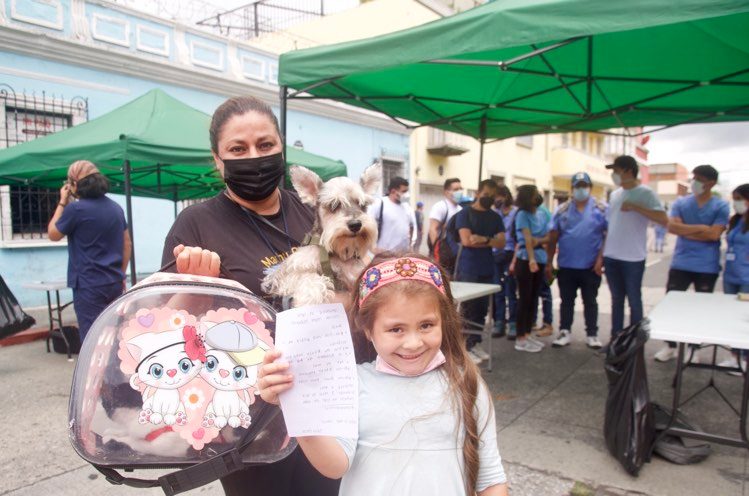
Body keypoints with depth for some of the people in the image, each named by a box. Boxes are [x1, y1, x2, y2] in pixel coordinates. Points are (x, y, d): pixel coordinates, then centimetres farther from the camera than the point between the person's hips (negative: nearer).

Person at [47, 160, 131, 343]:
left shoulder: (76, 208, -13)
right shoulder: (116, 208, 7)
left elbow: (53, 235, 3)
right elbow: (127, 244, 13)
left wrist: (62, 203, 8)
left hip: (89, 285, -6)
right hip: (114, 283, 7)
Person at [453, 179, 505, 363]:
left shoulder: (495, 217, 12)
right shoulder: (465, 213, -3)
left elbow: (501, 243, 1)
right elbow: (466, 240, -15)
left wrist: (484, 239, -17)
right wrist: (491, 242, -5)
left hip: (487, 270, 5)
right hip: (468, 270, -5)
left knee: (482, 308, 9)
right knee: (468, 309, -2)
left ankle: (475, 343, 20)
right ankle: (465, 347, 5)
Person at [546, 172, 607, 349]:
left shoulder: (601, 209, -1)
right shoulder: (562, 210, 3)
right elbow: (553, 238, 2)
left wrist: (600, 258, -13)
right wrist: (549, 262, 0)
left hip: (591, 266, -1)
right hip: (566, 265, 2)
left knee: (590, 301, 10)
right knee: (566, 301, 10)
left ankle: (592, 334, 21)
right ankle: (565, 331, 21)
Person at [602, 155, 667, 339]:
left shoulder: (645, 193, -7)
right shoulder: (614, 194, 12)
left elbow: (664, 220, -19)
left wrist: (635, 207, -22)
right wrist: (601, 255, 12)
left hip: (633, 258, -6)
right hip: (611, 257, 6)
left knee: (634, 301, 4)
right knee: (616, 300, 14)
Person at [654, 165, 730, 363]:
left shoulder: (721, 206, -2)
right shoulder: (680, 203, 4)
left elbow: (714, 234, -14)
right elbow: (672, 227, -10)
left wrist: (686, 230, -9)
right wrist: (700, 228, -15)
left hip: (707, 267, -1)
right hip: (680, 263, 2)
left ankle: (694, 348, 25)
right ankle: (670, 346, 19)